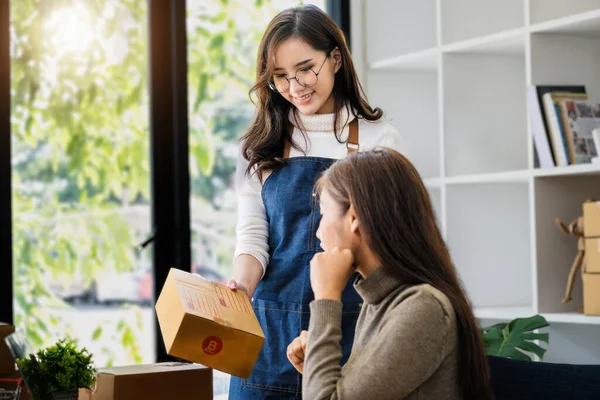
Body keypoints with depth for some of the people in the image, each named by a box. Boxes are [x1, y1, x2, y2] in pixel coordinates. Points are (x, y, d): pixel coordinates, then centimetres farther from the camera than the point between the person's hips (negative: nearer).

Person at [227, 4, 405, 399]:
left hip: (353, 326, -1)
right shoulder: (261, 147, 7)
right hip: (272, 332, 2)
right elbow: (252, 236, 2)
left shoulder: (380, 140, 1)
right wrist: (241, 286, -16)